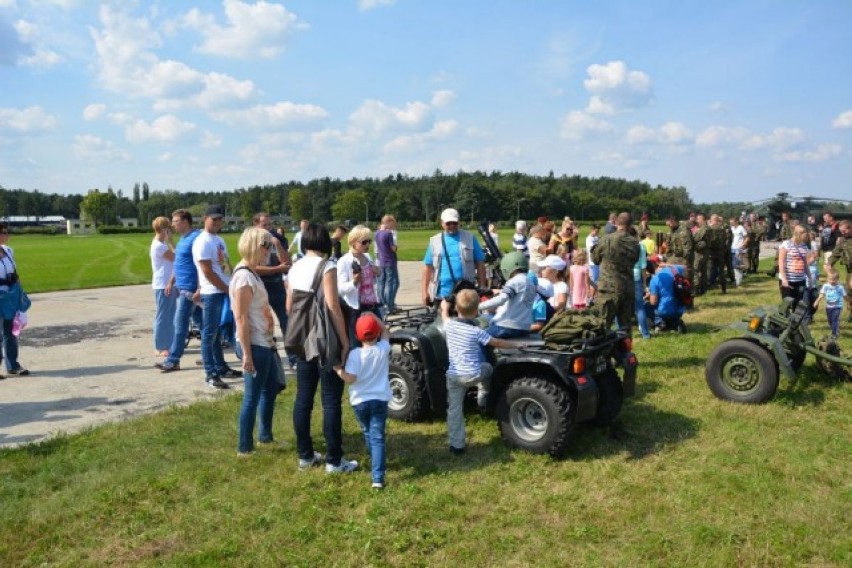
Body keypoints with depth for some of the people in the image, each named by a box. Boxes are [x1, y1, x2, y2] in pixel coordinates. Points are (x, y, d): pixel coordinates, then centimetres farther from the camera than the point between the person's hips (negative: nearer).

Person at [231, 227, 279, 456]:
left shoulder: (252, 274, 10)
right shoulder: (244, 277, -19)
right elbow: (240, 319, -21)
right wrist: (247, 354, -22)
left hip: (264, 343, 10)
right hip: (254, 345, -10)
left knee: (271, 389, 21)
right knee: (252, 397, 2)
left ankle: (265, 435, 36)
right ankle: (245, 447, 15)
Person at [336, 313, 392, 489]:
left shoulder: (355, 354, -13)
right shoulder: (383, 349, -3)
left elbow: (350, 379, -19)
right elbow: (386, 332, 17)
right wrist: (374, 316, 14)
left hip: (359, 401, 0)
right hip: (380, 400, 0)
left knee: (367, 434, 24)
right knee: (377, 437, -4)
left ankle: (375, 463, 45)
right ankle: (378, 477, -15)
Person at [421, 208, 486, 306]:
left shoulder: (469, 238, 4)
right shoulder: (434, 241, 8)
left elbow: (480, 264, 3)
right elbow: (427, 268, 6)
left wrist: (482, 288, -3)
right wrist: (424, 291, 0)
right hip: (441, 294, 1)